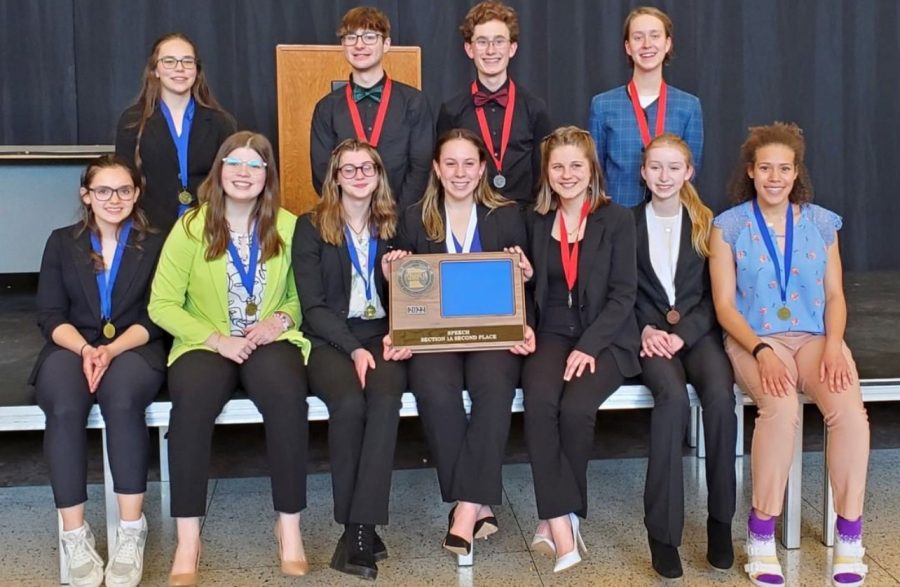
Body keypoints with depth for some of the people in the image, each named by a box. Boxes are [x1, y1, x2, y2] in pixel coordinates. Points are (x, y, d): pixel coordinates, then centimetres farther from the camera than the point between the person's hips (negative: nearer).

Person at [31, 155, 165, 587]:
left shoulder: (155, 245, 8)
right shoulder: (61, 242, 11)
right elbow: (50, 316, 4)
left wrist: (112, 349, -17)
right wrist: (85, 349, -16)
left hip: (134, 349, -1)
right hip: (72, 347, 1)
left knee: (122, 402, -36)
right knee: (64, 409, -33)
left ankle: (131, 532, -28)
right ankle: (75, 535, -26)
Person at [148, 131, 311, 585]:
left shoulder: (288, 226, 5)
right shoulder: (190, 227, 0)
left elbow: (300, 296, 11)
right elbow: (162, 304, -3)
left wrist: (282, 319, -12)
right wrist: (217, 339, -14)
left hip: (270, 341, 1)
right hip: (206, 343, 0)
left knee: (286, 393, -33)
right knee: (192, 398, -34)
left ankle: (289, 524, -18)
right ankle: (188, 538, -24)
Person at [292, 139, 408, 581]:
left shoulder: (393, 225, 13)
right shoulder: (311, 226, 4)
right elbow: (313, 305, -4)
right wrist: (353, 348, -16)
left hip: (381, 335, 2)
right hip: (329, 339, -2)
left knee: (385, 399, -31)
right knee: (349, 402, -33)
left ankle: (360, 529, -29)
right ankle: (358, 527, -18)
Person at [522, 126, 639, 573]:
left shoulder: (617, 220, 2)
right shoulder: (537, 221, 12)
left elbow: (623, 294, -4)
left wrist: (588, 346, -16)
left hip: (605, 339, -2)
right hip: (551, 334, 2)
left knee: (575, 407, -30)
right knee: (538, 402, -29)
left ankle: (557, 516, -10)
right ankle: (562, 524, -25)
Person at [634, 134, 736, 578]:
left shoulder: (708, 224, 10)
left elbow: (715, 295, 5)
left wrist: (683, 335, -10)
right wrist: (646, 330, -9)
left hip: (698, 331, 1)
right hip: (650, 333, -1)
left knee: (720, 394, -31)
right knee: (673, 396, -32)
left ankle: (721, 520, -16)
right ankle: (662, 530, -27)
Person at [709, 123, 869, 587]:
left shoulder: (822, 223, 12)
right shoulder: (729, 226, 4)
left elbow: (835, 296, 11)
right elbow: (725, 305, -1)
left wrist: (834, 344, -9)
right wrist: (761, 351, -17)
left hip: (815, 337, 2)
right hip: (754, 339, -2)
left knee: (848, 406, -29)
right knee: (782, 407, -34)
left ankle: (849, 536, -17)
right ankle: (761, 535, -20)